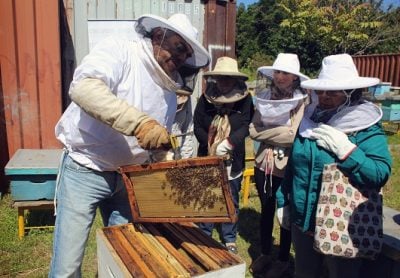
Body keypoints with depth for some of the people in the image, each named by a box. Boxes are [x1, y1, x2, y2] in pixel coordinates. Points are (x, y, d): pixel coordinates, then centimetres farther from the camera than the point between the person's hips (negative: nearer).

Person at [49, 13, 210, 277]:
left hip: (129, 176, 6)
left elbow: (161, 145, 14)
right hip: (85, 171, -6)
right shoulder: (118, 50, -12)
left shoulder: (170, 89, 7)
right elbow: (83, 87, -33)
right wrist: (140, 122, -42)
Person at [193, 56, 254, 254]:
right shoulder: (206, 97, -4)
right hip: (207, 158, 1)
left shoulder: (244, 99, -7)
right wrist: (211, 146, -12)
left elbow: (246, 126, -13)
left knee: (231, 201, 11)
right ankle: (204, 235, 30)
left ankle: (229, 239, 28)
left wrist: (228, 144, -26)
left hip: (233, 160, -1)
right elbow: (197, 126, -3)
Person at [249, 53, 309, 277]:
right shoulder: (265, 98, 1)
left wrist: (265, 133, -12)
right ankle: (265, 254, 41)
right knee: (266, 211, 20)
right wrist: (278, 134, -16)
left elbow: (293, 135, -21)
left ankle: (283, 260, 36)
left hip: (288, 167, -4)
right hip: (263, 164, 4)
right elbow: (253, 131, -5)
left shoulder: (302, 101, -13)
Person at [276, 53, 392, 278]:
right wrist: (283, 200, 12)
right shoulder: (309, 121, 1)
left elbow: (380, 176, -24)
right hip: (302, 223, 5)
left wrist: (345, 149, -30)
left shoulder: (368, 129, -14)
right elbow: (293, 165, 9)